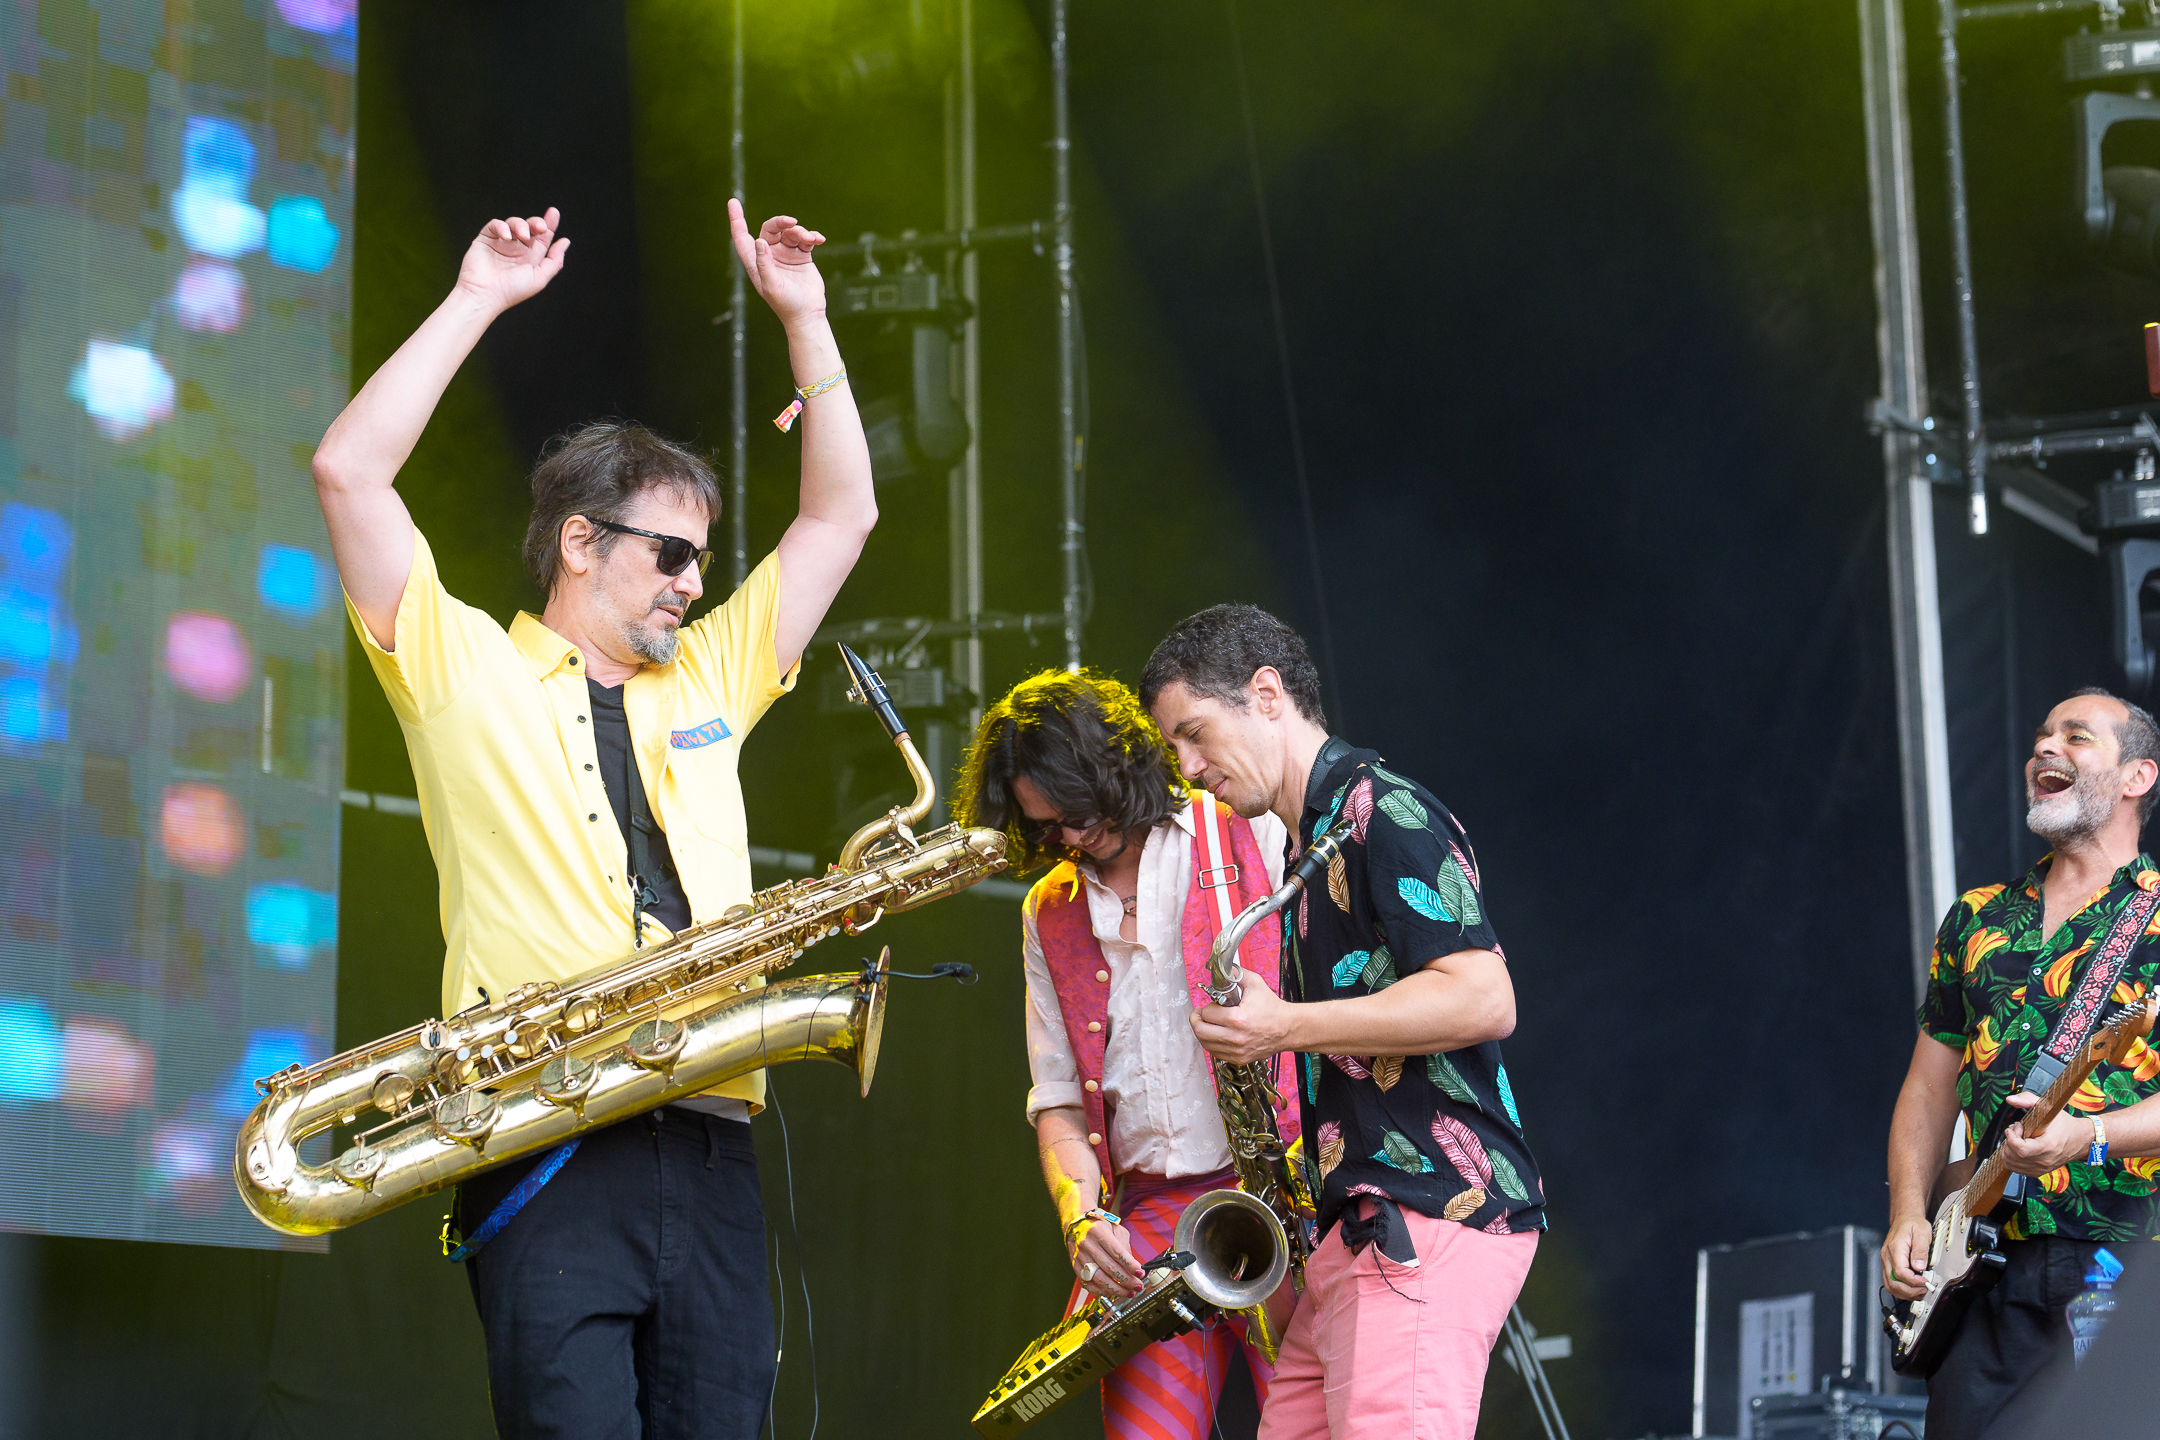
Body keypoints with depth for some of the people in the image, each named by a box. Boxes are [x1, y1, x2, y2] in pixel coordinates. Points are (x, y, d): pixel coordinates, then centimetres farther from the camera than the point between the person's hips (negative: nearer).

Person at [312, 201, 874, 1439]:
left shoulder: (707, 679, 24)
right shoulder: (466, 670, 11)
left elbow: (843, 513, 26)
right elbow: (348, 472, 1)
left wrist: (805, 320, 22)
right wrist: (477, 303, 5)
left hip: (711, 1153, 5)